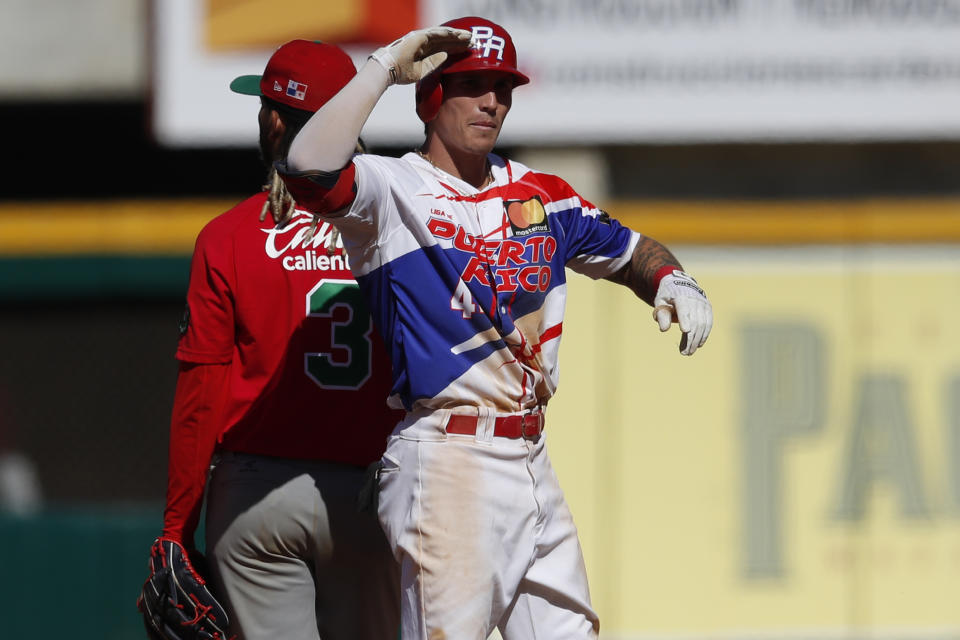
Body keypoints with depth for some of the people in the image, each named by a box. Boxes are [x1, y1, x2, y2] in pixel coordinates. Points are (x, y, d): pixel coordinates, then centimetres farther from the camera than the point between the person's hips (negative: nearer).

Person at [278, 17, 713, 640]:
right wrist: (383, 69, -18)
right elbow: (309, 168, -25)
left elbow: (626, 248, 28)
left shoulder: (539, 193, 16)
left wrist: (672, 280, 5)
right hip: (446, 464, -7)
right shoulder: (394, 188, -5)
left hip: (532, 459, 7)